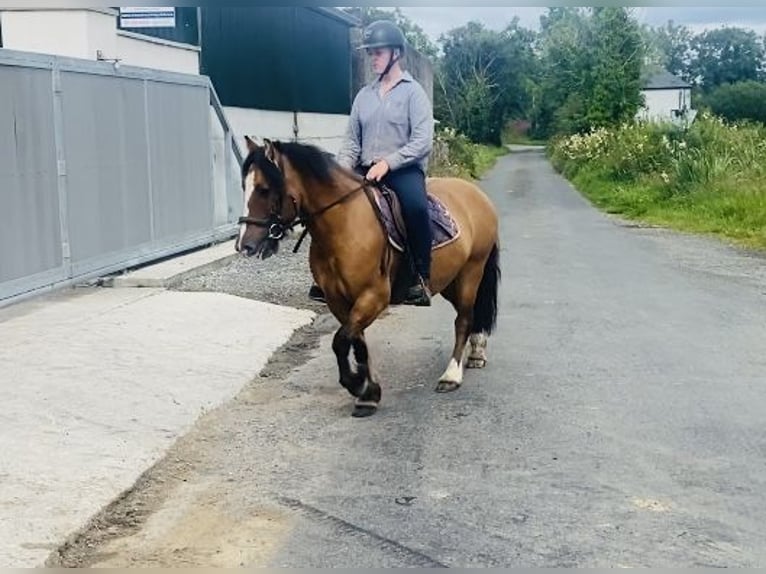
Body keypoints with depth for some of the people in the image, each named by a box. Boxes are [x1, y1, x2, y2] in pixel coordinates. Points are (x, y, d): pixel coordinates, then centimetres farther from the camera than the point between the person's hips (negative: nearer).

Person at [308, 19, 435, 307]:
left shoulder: (413, 91, -1)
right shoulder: (364, 95, 14)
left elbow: (423, 142, -11)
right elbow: (352, 141, 15)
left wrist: (387, 163, -20)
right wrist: (341, 171, -4)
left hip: (404, 169, -6)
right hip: (366, 171, 6)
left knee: (415, 205, -35)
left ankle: (421, 278, -24)